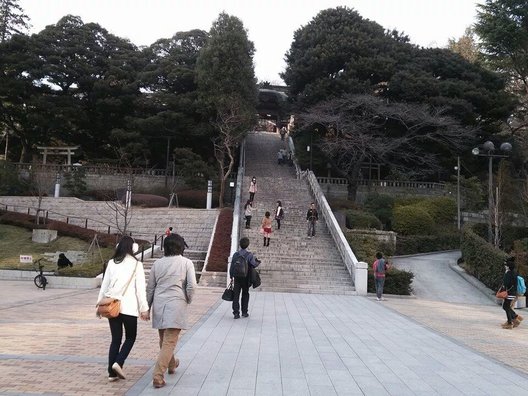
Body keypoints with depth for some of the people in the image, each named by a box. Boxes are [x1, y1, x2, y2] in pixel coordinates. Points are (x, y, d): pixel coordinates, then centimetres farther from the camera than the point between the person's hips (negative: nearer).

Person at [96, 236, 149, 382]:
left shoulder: (112, 263, 5)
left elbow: (104, 285, 8)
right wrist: (144, 308, -4)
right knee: (130, 337, 13)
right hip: (128, 307, -4)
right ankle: (118, 363, -6)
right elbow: (140, 288, -7)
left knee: (115, 339, 12)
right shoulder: (136, 264, -5)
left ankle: (112, 373, 12)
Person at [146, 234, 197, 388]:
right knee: (169, 342, -1)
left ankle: (171, 364, 42)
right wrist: (187, 301, 7)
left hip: (159, 305, 4)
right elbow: (191, 286, -10)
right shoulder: (186, 263, -3)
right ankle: (158, 376, -7)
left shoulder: (158, 263, 6)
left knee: (164, 339, 21)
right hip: (176, 304, -4)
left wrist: (147, 307, 20)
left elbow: (150, 288, 10)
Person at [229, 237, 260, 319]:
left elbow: (231, 266, 2)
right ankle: (244, 312, 17)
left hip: (237, 277, 1)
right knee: (245, 294, 13)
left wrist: (231, 276, 10)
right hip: (246, 278, -1)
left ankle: (236, 313, -2)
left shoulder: (235, 254, 0)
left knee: (236, 294, 3)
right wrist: (258, 262, 6)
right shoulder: (249, 254, -8)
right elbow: (253, 264, -15)